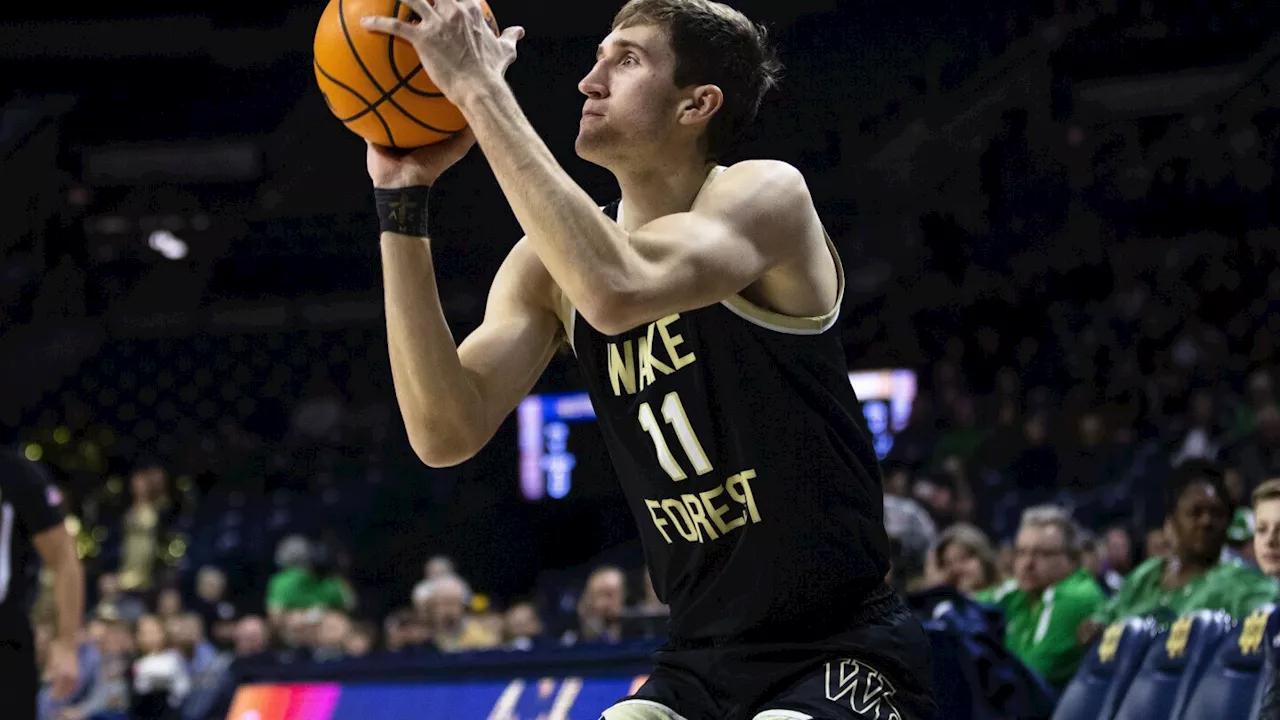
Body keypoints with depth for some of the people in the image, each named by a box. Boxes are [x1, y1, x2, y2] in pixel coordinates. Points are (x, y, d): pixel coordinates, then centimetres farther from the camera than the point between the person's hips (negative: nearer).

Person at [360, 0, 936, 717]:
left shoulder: (765, 194, -14)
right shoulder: (550, 263, 4)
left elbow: (618, 294, -35)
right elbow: (448, 432, -10)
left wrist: (480, 90, -31)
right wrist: (402, 200, -13)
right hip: (699, 660, 6)